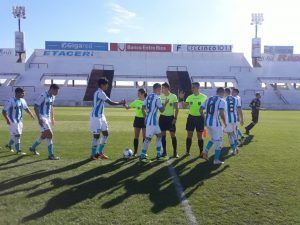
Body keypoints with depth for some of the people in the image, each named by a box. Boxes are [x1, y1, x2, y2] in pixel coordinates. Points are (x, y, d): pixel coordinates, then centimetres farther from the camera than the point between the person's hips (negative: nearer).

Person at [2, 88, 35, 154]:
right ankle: (18, 151, 2)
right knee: (17, 135, -7)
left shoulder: (22, 101, 3)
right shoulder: (10, 101, -18)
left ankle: (9, 145, 39)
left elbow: (26, 108, 15)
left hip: (20, 121, 7)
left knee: (16, 135, 16)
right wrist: (7, 119, -26)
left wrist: (31, 114, -2)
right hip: (13, 121, -7)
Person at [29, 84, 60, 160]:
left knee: (44, 135, 17)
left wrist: (52, 118, 20)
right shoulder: (43, 96, -18)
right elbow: (35, 106, -18)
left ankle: (33, 148, 39)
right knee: (50, 134, -14)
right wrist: (39, 119, -23)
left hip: (48, 118, 9)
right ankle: (51, 155, -8)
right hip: (42, 118, -9)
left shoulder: (52, 97, 9)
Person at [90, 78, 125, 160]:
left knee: (105, 133, 11)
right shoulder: (100, 93, -17)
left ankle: (99, 152, 19)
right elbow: (111, 103, -19)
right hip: (96, 117, -10)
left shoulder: (99, 92, 14)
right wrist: (121, 103, -7)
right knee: (96, 135, -3)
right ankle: (93, 155, 8)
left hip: (100, 116, 10)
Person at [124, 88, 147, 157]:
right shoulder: (136, 101, 2)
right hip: (138, 119, 2)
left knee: (145, 136, 2)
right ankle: (135, 152, 14)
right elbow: (128, 107, 4)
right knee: (136, 136, 5)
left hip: (145, 119, -2)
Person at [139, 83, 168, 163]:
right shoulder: (157, 98, -13)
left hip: (150, 120, 9)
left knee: (159, 135, 15)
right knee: (148, 138, -3)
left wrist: (146, 116, 18)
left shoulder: (148, 96, 10)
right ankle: (142, 156, 5)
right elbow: (162, 110, -8)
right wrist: (165, 103, 7)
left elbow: (143, 109, 9)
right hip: (152, 121, -9)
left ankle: (158, 154, 19)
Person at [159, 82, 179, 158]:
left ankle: (175, 152, 11)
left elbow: (176, 109, -3)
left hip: (171, 117, -3)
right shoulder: (160, 96, 3)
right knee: (163, 135, 5)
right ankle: (164, 152, 15)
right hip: (162, 117, 3)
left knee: (173, 135, 0)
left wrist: (175, 118, -10)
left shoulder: (173, 96, -6)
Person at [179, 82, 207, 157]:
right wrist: (181, 99, -7)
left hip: (200, 118, -3)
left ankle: (201, 152, 16)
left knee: (199, 136, 5)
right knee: (189, 135, 7)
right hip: (191, 117, 3)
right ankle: (187, 151, 17)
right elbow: (184, 106, 5)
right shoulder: (190, 97, 4)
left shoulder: (204, 97, -5)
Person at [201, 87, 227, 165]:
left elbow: (201, 110, 7)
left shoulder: (208, 99, 10)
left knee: (213, 139, 27)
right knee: (218, 141, 9)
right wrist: (225, 123, -5)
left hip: (207, 123, 6)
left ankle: (206, 151, 9)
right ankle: (216, 160, 14)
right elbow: (221, 113, -20)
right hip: (216, 124, -6)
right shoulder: (221, 101, -9)